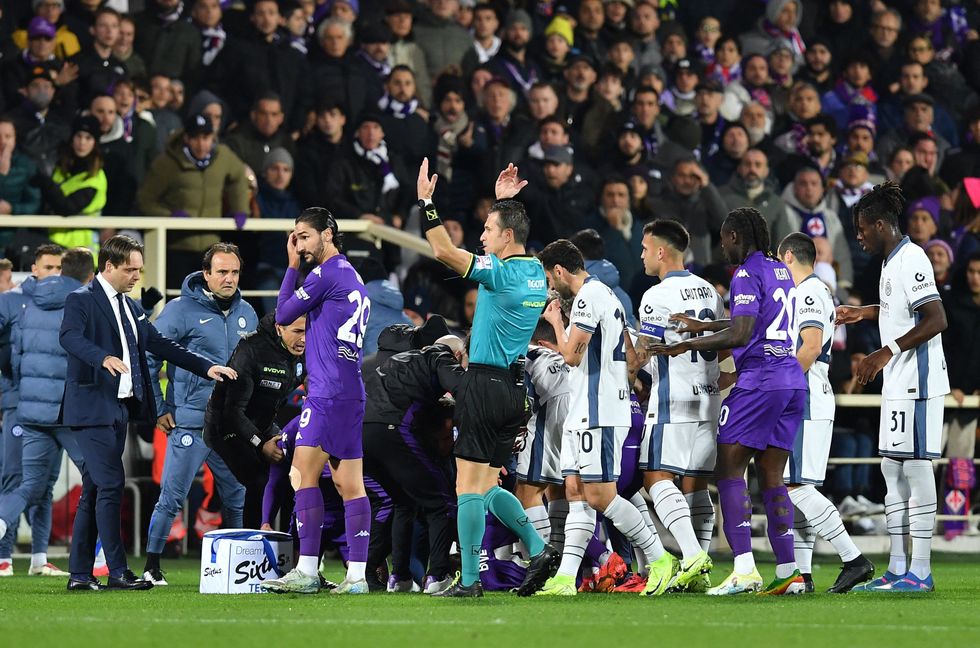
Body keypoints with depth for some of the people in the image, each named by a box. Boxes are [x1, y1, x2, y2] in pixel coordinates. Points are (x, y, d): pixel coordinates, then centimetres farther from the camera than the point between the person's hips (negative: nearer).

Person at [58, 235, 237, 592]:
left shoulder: (130, 307, 19)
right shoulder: (81, 300, -8)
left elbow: (160, 344, 21)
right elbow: (71, 337, -26)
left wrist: (205, 367, 13)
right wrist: (104, 358, -45)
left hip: (119, 408, 9)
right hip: (92, 408, -9)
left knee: (95, 490, 9)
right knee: (111, 485, -13)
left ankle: (80, 573, 11)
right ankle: (118, 572, -12)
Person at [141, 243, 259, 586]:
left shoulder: (246, 314, 11)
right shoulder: (182, 310, -7)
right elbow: (148, 358, -5)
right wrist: (158, 410, -7)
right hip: (190, 425, -6)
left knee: (237, 499, 10)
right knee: (172, 497, -8)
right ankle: (151, 566, -3)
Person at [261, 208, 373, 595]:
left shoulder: (327, 274, -9)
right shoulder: (353, 278, 20)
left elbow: (283, 314, -1)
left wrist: (292, 267, 9)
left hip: (329, 393, -10)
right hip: (350, 393, 10)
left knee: (304, 473, -10)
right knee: (349, 484, 5)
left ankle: (307, 571, -15)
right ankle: (356, 574, 2)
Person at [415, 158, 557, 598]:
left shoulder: (501, 272, -14)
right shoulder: (534, 272, 10)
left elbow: (445, 251, -18)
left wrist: (425, 202, -13)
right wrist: (503, 201, 33)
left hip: (486, 385, -8)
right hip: (515, 387, 9)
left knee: (470, 486, -6)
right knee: (487, 486, 16)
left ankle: (469, 579, -7)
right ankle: (537, 549, 5)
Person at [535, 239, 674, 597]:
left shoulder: (589, 296, -13)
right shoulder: (605, 294, 19)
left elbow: (571, 354, -16)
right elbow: (631, 358, 22)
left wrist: (556, 322, -1)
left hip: (598, 414, -11)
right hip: (583, 414, 11)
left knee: (599, 495, -9)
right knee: (576, 491, 4)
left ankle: (659, 558, -3)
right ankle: (565, 578, 0)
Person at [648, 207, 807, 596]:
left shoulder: (747, 275, -10)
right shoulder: (781, 272, 17)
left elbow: (740, 335, -19)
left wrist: (684, 345, -13)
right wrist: (701, 327, 32)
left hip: (759, 381, -8)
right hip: (793, 382, 8)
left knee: (729, 469, -5)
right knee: (772, 477, 10)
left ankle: (744, 570, -15)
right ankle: (788, 572, 4)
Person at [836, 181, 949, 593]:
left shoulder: (911, 260, -15)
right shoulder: (893, 262, 16)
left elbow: (936, 319, -23)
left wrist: (888, 352, -24)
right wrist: (864, 313, 37)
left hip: (917, 381, -10)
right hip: (898, 386, 10)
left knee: (916, 466, -9)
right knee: (892, 467, 10)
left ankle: (920, 571, -8)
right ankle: (898, 568, 14)